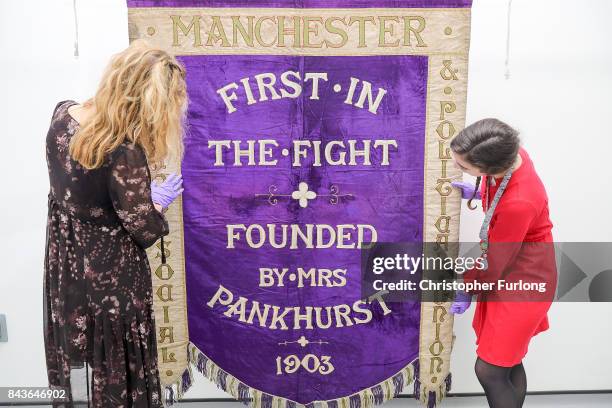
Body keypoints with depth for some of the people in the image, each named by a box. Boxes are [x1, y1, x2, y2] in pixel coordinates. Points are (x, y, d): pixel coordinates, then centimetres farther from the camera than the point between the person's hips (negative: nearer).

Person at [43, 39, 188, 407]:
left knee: (72, 364, 29)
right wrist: (160, 199, -2)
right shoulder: (124, 152, -32)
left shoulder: (62, 114, -10)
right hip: (110, 278, -7)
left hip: (64, 267, 7)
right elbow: (144, 231, -20)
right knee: (118, 373, 18)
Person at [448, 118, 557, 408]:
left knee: (490, 371, -1)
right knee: (509, 362, 19)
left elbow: (494, 262, -19)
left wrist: (467, 290, -4)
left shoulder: (519, 204, -36)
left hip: (523, 281, -8)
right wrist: (476, 192, 1)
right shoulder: (507, 154, -13)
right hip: (506, 273, 8)